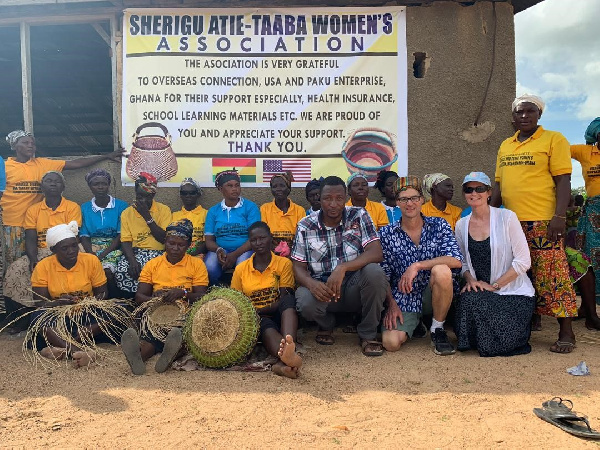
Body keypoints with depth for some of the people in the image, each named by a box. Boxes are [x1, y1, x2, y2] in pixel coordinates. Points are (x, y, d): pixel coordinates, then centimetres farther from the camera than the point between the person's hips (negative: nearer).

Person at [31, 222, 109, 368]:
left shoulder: (91, 260, -2)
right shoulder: (43, 267, -3)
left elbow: (101, 293, 2)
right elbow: (40, 303, -6)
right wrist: (59, 302, -28)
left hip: (87, 315, 1)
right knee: (37, 317, -32)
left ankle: (62, 347, -33)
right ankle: (76, 350, -48)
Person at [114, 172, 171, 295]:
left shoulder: (163, 210, 3)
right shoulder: (127, 213, 9)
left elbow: (164, 239, -6)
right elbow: (125, 241, 1)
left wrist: (147, 216, -11)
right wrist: (132, 261, -19)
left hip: (157, 253, -2)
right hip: (135, 252, 2)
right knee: (121, 270, -30)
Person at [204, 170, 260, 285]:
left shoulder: (250, 207, 4)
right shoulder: (213, 211, 13)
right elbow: (209, 240, 9)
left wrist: (235, 254, -18)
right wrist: (218, 250, -15)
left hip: (244, 250, -2)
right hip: (219, 250, 2)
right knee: (210, 268, -30)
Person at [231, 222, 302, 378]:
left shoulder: (284, 264, 6)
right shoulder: (241, 269, 11)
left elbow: (286, 300, -5)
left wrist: (258, 310, -18)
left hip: (279, 317, 0)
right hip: (255, 320, 0)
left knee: (288, 300, -34)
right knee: (266, 325, -36)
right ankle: (286, 357, -66)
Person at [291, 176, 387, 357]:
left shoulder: (359, 216, -2)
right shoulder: (305, 226, 1)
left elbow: (376, 253, -15)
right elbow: (298, 267, -1)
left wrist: (342, 268, -31)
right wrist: (311, 283, -26)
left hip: (354, 287, 0)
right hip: (322, 288, 0)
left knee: (374, 272, -32)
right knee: (306, 303, -33)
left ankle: (368, 334, -8)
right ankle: (326, 324, 9)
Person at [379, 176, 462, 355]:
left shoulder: (439, 225, 0)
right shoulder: (386, 234, 0)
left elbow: (456, 260, -16)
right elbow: (383, 276, 2)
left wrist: (417, 266, -23)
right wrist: (392, 304, -11)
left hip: (432, 296, 0)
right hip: (403, 301, 0)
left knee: (441, 270, -32)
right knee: (391, 343, -25)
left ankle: (437, 329, -10)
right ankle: (413, 324, 13)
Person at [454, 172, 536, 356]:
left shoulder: (506, 217, -7)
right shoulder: (461, 225, 7)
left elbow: (523, 261, -10)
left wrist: (494, 286, -13)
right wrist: (470, 279, -9)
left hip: (514, 293, -4)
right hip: (480, 292, 4)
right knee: (467, 298, -29)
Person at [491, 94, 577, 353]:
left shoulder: (553, 140, 0)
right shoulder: (505, 146, 16)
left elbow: (563, 181, -7)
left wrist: (559, 217, -16)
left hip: (543, 222, -5)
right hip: (511, 222, 6)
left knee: (551, 275, -4)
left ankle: (566, 333, 5)